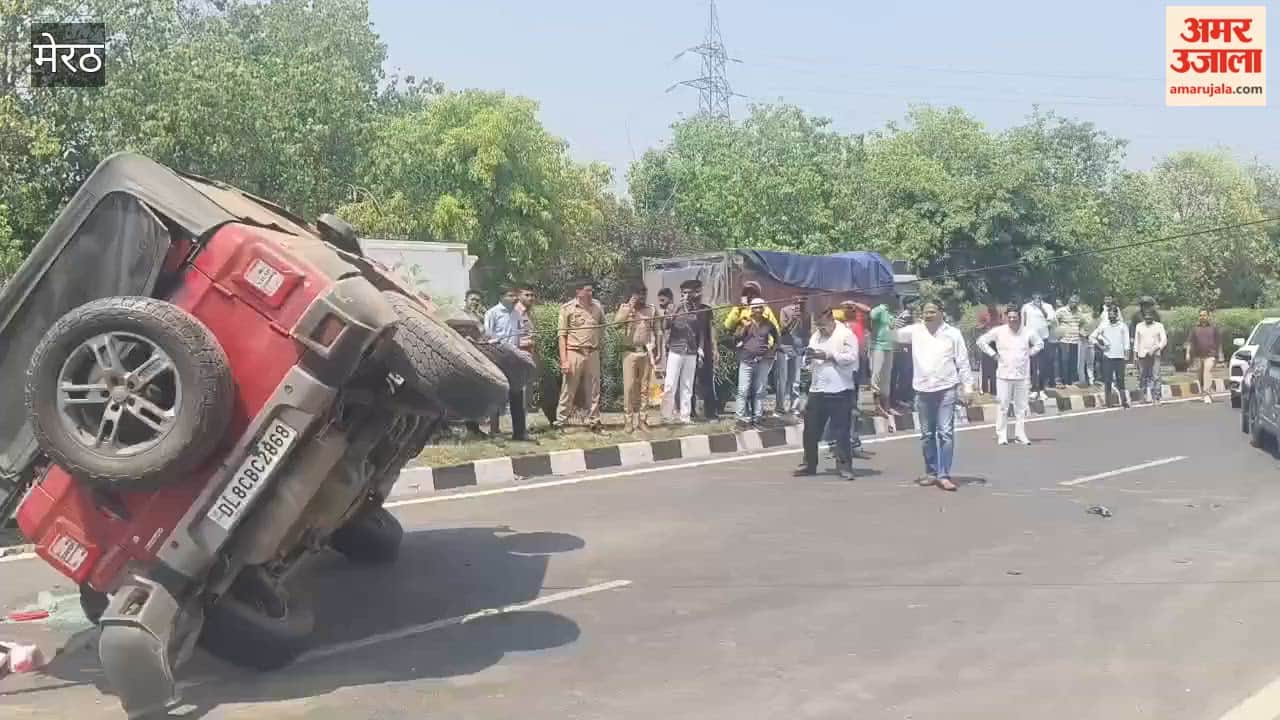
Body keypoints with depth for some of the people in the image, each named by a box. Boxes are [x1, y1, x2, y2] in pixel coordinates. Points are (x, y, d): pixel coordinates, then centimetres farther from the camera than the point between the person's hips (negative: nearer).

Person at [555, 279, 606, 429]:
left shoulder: (598, 306, 7)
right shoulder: (567, 308, -4)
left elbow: (603, 326, 21)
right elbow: (562, 335, -4)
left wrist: (600, 343, 9)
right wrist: (564, 359, -10)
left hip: (593, 353, 4)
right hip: (574, 353, -4)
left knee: (593, 390, 9)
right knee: (568, 390, 1)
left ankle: (594, 421, 18)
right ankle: (561, 421, 9)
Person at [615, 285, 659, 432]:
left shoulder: (650, 310, 10)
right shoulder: (625, 307, 4)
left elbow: (653, 332, 13)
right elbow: (616, 322, -15)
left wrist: (655, 352, 9)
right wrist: (629, 306, -14)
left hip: (645, 352, 2)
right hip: (630, 352, -2)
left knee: (644, 388, 6)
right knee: (629, 387, -5)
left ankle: (642, 420, 11)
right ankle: (628, 420, 0)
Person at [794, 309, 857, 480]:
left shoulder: (846, 335, -7)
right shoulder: (815, 336, 14)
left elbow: (852, 357, -18)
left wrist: (828, 355, -22)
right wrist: (810, 355, -4)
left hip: (840, 390, -6)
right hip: (817, 390, 6)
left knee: (841, 431, 1)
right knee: (811, 430, 10)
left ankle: (844, 465, 9)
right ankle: (809, 464, 21)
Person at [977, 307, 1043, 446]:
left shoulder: (1027, 332, 2)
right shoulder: (998, 331, -5)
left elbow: (1040, 343, 19)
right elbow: (981, 341, 2)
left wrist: (1030, 353, 6)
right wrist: (993, 354, -2)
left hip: (1023, 375, 2)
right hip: (1004, 375, -2)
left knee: (1021, 407, 6)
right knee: (1003, 407, -1)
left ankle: (1020, 435, 13)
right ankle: (1001, 436, 5)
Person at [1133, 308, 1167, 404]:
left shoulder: (1159, 326, 4)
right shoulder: (1139, 326, 10)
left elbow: (1164, 340, -1)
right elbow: (1136, 341, 11)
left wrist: (1156, 348, -16)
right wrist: (1135, 354, 6)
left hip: (1155, 355, -2)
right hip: (1142, 355, 2)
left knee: (1156, 377, -8)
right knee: (1142, 376, 3)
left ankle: (1156, 398, -8)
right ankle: (1144, 395, 16)